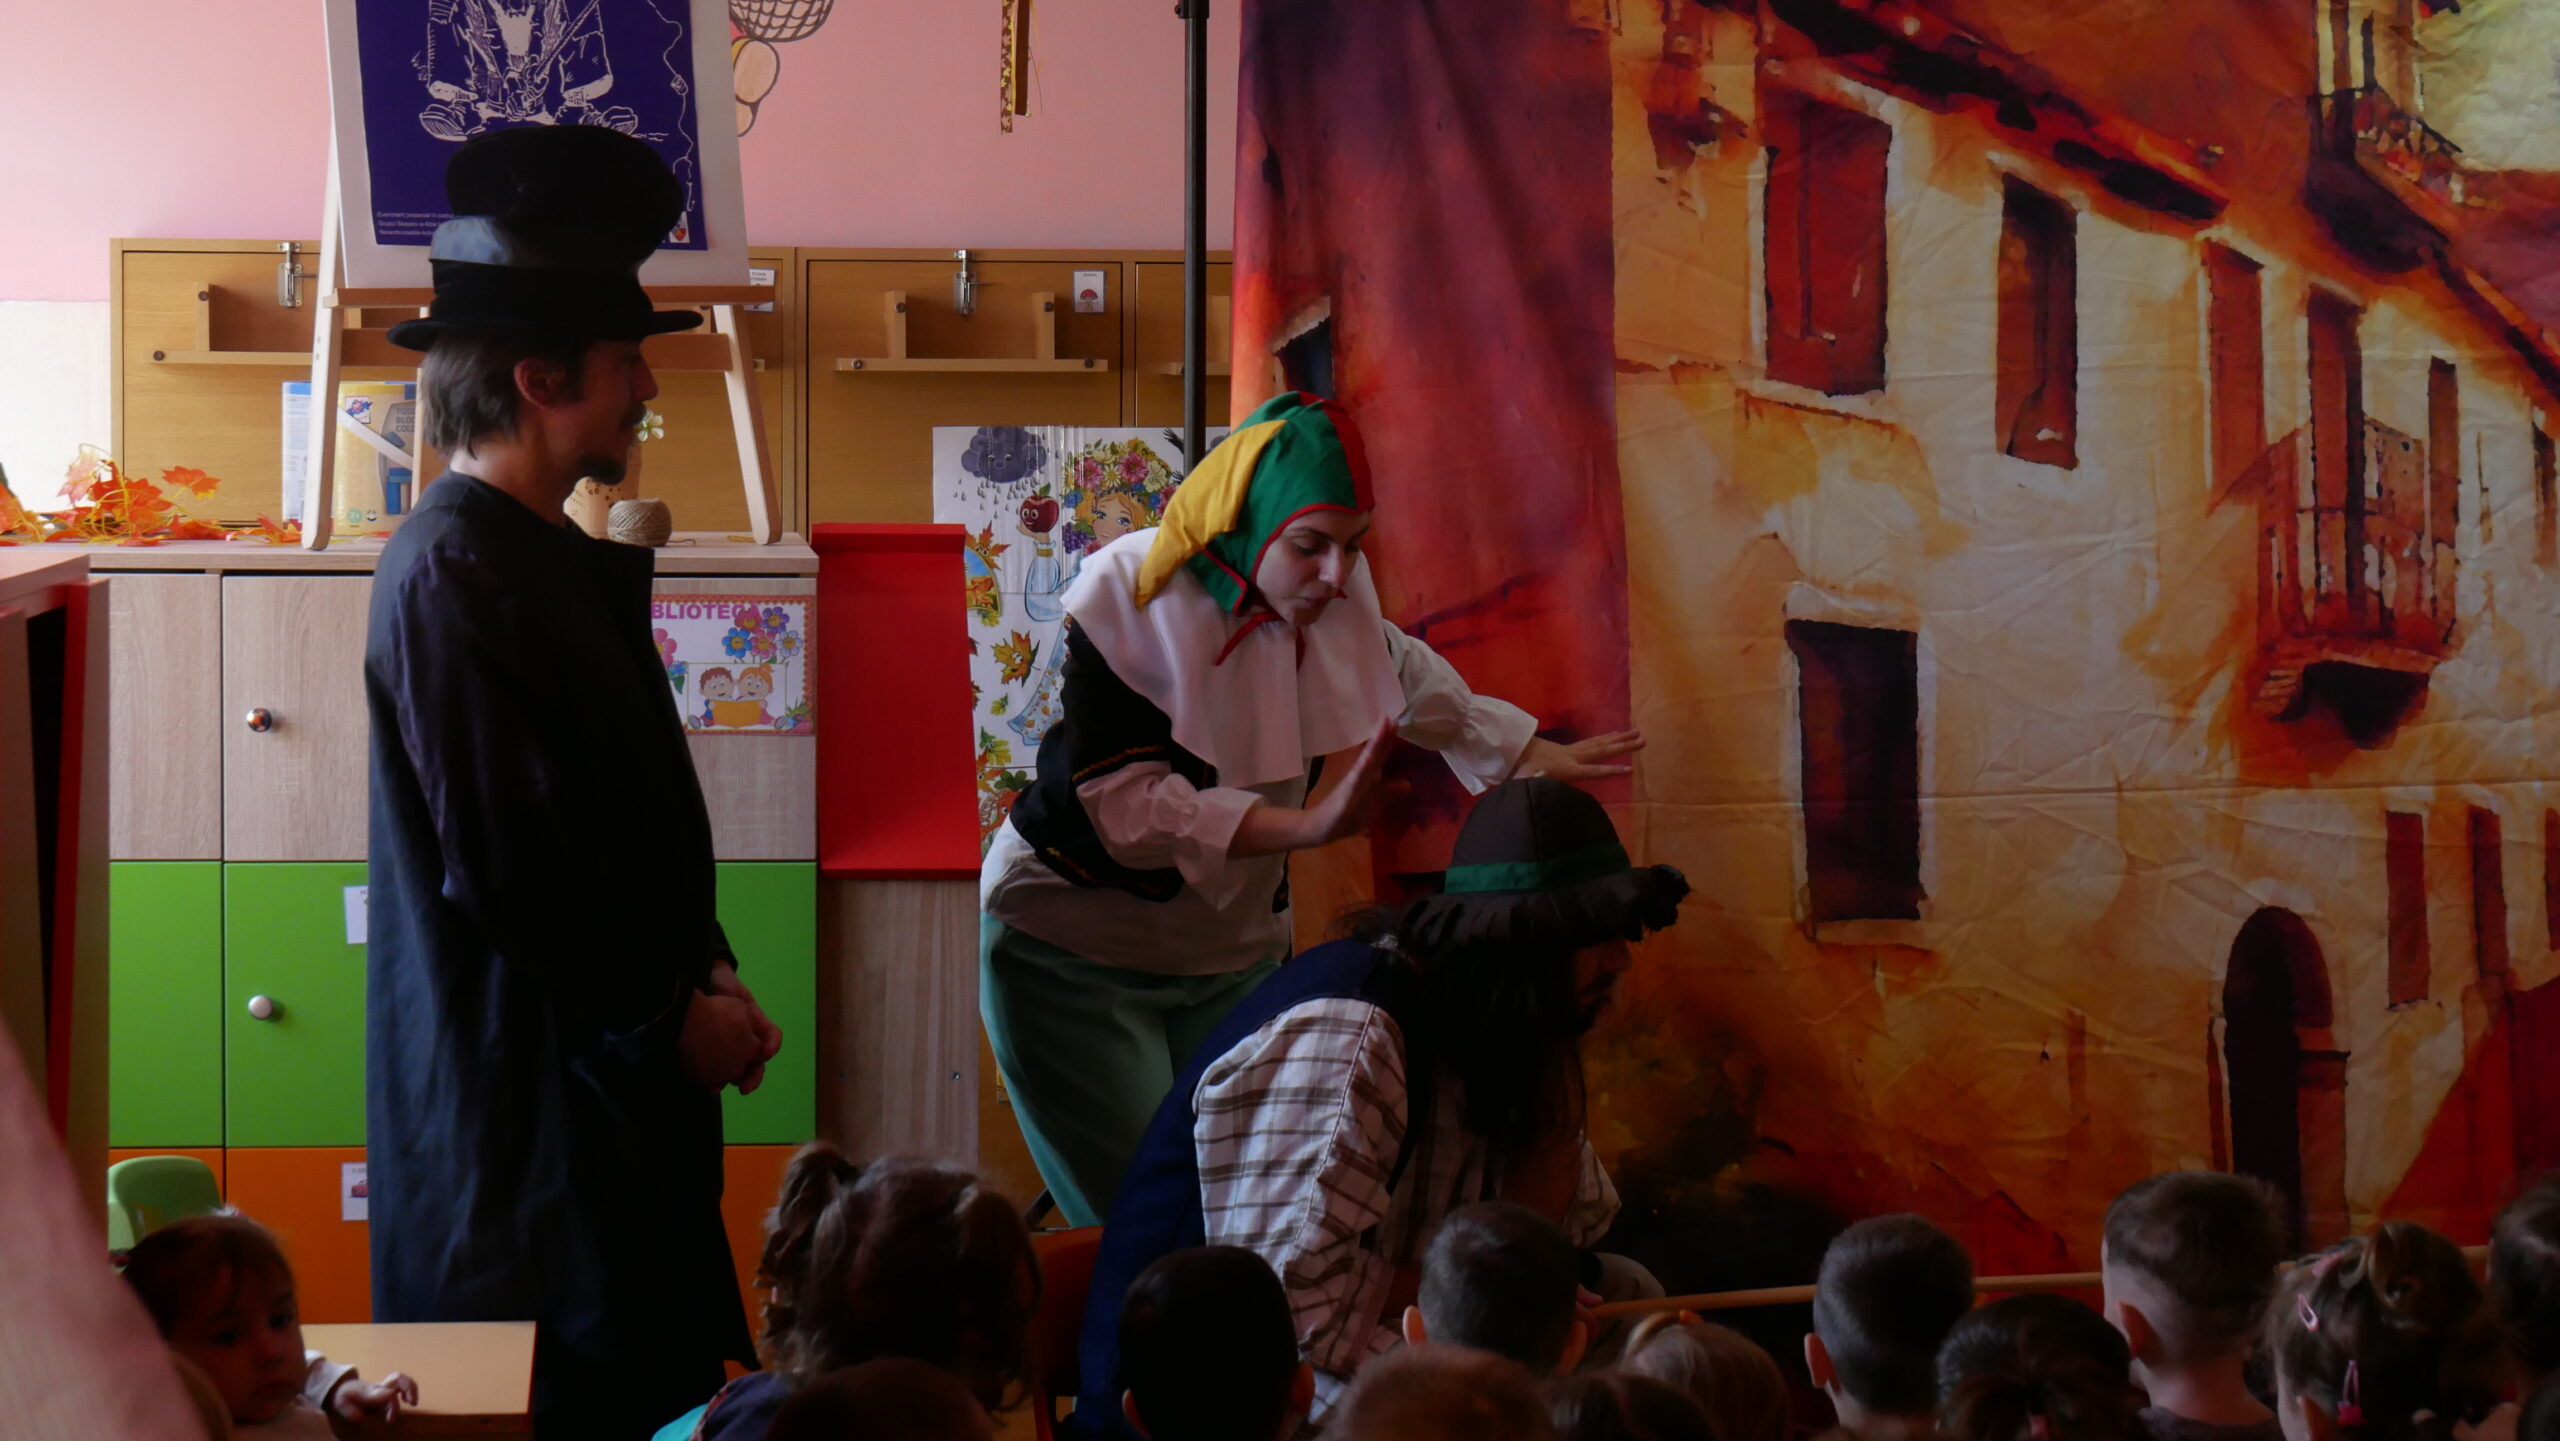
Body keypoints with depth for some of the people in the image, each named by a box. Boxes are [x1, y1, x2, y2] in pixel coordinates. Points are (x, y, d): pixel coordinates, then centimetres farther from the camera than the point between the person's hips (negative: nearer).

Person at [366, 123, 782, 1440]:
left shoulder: (553, 559, 13)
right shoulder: (452, 575, -17)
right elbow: (507, 865, -21)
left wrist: (706, 969, 7)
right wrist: (675, 1017, -12)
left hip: (609, 1088, 10)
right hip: (525, 1098, -10)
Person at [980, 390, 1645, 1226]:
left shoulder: (1335, 593, -3)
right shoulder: (1127, 596, -20)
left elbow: (1408, 679, 21)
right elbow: (1122, 804, -27)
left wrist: (1536, 758, 27)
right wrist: (1307, 826, -34)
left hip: (1229, 953, 6)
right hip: (1074, 950, -5)